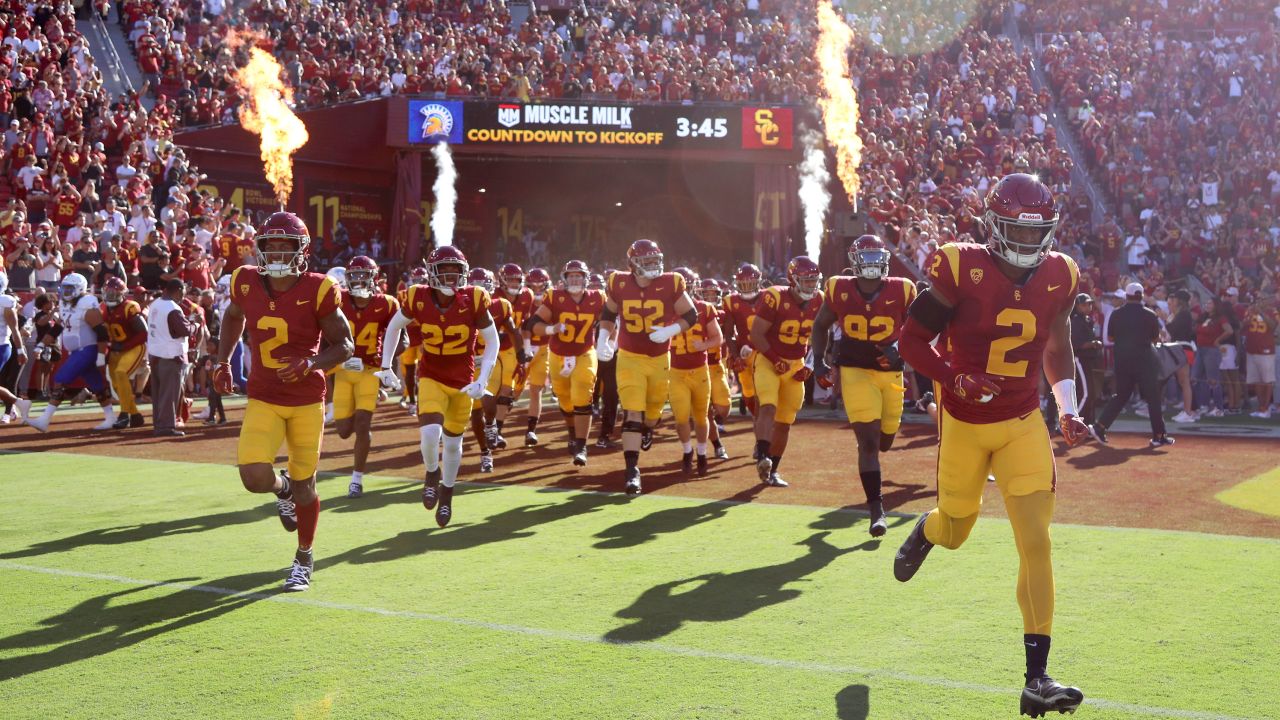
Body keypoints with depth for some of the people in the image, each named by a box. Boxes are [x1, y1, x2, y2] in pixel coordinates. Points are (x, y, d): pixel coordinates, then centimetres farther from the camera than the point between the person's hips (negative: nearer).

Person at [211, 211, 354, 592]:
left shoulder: (317, 290, -14)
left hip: (307, 400, -2)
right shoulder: (246, 283, -4)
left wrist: (312, 363, -23)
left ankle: (304, 558, 29)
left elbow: (344, 345, -6)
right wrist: (222, 362, 14)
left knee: (304, 483, 7)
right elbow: (232, 317, 20)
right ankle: (283, 488, 24)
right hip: (263, 399, 2)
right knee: (255, 477, -16)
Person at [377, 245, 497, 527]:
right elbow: (394, 327, 6)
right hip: (431, 378, -1)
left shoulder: (473, 300, -17)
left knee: (453, 442, 13)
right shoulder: (418, 299, -14)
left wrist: (482, 380, -14)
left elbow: (492, 341, -6)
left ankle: (446, 494, 37)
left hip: (463, 381, 1)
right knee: (430, 434, -22)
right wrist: (386, 366, 6)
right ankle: (432, 474, 12)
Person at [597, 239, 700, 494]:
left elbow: (691, 315, -4)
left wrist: (669, 331, -21)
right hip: (630, 358, -2)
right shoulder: (619, 285, -10)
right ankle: (632, 471, -13)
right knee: (633, 413, -13)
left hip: (660, 359, 2)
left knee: (654, 407, 20)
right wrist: (602, 340, -6)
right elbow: (608, 314, 8)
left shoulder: (670, 285, -13)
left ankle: (647, 430, 58)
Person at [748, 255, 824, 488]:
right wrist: (776, 360, -18)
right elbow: (756, 335, -15)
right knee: (768, 407, -28)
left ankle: (771, 471, 18)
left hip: (796, 365, 5)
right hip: (768, 360, -5)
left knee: (785, 422, 8)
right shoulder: (774, 298, -19)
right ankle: (762, 457, -38)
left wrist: (810, 365, 3)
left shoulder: (818, 302, -1)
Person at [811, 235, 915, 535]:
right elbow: (821, 325, 12)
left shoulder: (901, 291, -7)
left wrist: (899, 353, -16)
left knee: (884, 440, 13)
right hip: (855, 371, -2)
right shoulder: (840, 290, -5)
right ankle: (877, 510, -6)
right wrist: (818, 361, 2)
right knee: (868, 439, -12)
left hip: (890, 372, 2)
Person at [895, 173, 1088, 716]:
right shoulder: (962, 270, -16)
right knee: (956, 530, 16)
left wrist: (1067, 410, 2)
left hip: (1023, 425, 2)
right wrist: (956, 380, -25)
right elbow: (911, 340, -10)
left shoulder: (1057, 277, -3)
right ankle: (927, 530, 58)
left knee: (1035, 542, -9)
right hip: (963, 424, -2)